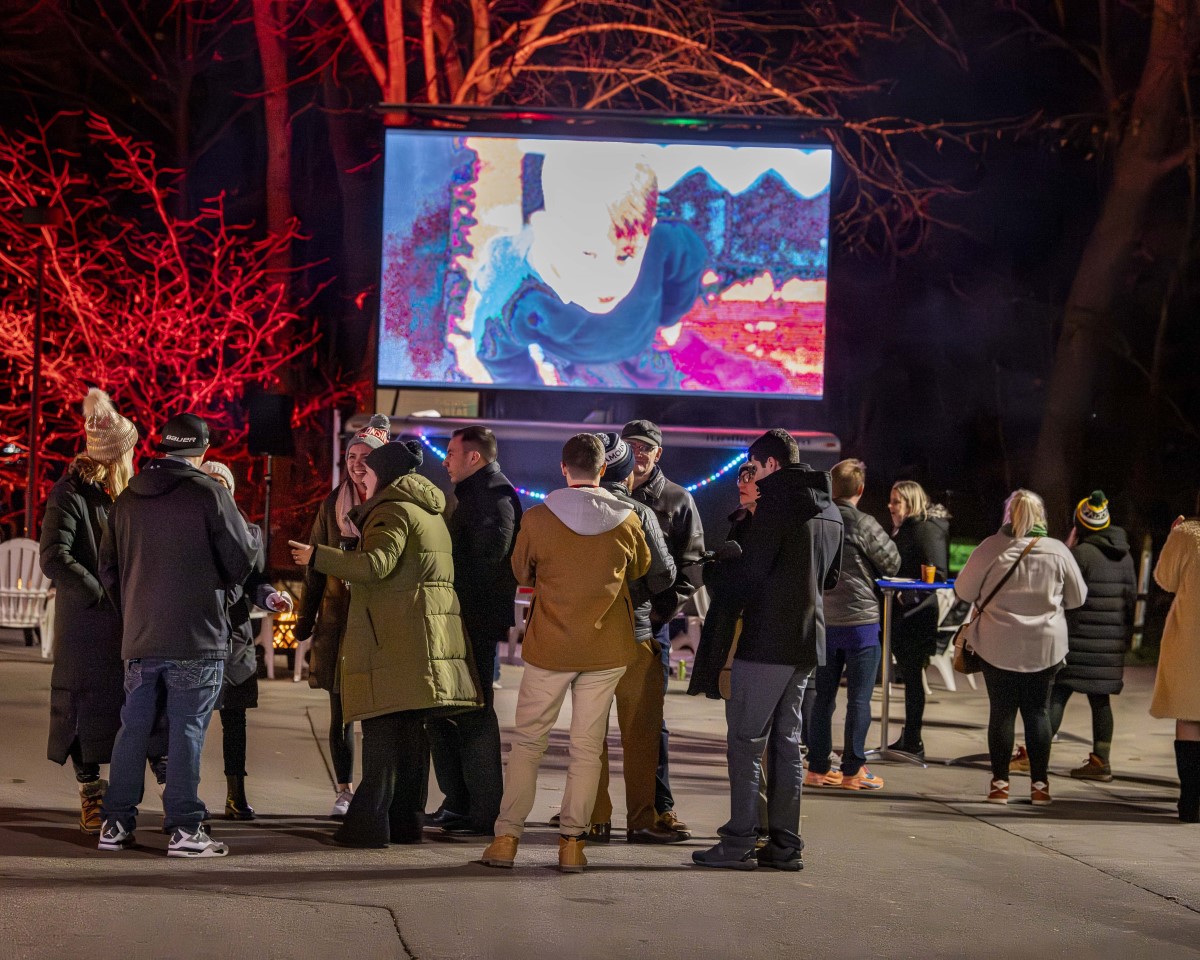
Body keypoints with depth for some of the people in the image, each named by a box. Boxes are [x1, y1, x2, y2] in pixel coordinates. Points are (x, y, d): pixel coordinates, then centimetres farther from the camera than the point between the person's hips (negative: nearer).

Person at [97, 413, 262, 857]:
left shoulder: (128, 498, 9)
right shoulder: (209, 494, -9)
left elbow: (109, 567, 15)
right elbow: (240, 562, -5)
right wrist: (255, 541, 17)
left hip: (138, 637, 5)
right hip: (196, 637, -5)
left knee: (133, 728, 11)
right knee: (187, 730, -2)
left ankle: (117, 822, 13)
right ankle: (184, 828, -2)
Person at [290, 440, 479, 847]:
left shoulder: (393, 510, -8)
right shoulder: (431, 512, 21)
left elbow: (376, 565, -22)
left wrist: (317, 556, -19)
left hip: (393, 638, -9)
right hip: (426, 634, 9)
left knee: (383, 729, -10)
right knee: (410, 730, 11)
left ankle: (369, 823, -12)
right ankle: (406, 820, 13)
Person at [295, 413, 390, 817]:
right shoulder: (333, 505, 10)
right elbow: (316, 565, 14)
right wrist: (306, 617, 11)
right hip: (338, 617, 2)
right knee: (341, 711, 3)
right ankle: (344, 791, 9)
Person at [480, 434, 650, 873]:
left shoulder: (537, 519, -8)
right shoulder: (627, 521, -4)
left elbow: (521, 574, 7)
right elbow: (640, 569, 14)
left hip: (549, 647, -1)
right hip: (607, 650, 1)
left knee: (527, 741, 10)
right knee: (587, 747, 7)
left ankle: (506, 838, 7)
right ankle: (572, 841, 4)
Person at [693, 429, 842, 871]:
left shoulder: (777, 502, -12)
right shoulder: (830, 510, 15)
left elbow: (751, 572, -15)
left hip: (767, 640, -8)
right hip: (807, 642, 8)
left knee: (746, 740, -3)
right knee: (786, 741, 12)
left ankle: (740, 843, -4)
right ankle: (785, 845, 12)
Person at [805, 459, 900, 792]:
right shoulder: (863, 524, -14)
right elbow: (892, 563, -4)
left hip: (823, 622, 5)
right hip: (860, 621, -5)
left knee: (823, 696, 11)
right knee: (859, 698, 2)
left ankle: (818, 767, 15)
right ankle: (852, 770, 3)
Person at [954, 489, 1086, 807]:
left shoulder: (991, 548, -9)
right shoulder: (1058, 551, -5)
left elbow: (963, 591, -1)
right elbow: (1077, 597, 6)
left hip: (998, 646, -1)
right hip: (1045, 646, 1)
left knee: (1001, 711, 6)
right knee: (1037, 711, 9)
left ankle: (1000, 783, 8)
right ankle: (1039, 784, 9)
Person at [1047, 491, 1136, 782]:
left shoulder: (1081, 553, -12)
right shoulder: (1125, 556, 10)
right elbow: (1131, 596, 15)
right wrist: (1124, 636, 20)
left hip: (1080, 640, -6)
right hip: (1112, 641, 6)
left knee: (1057, 694, -4)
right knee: (1100, 698, 10)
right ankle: (1100, 760, 9)